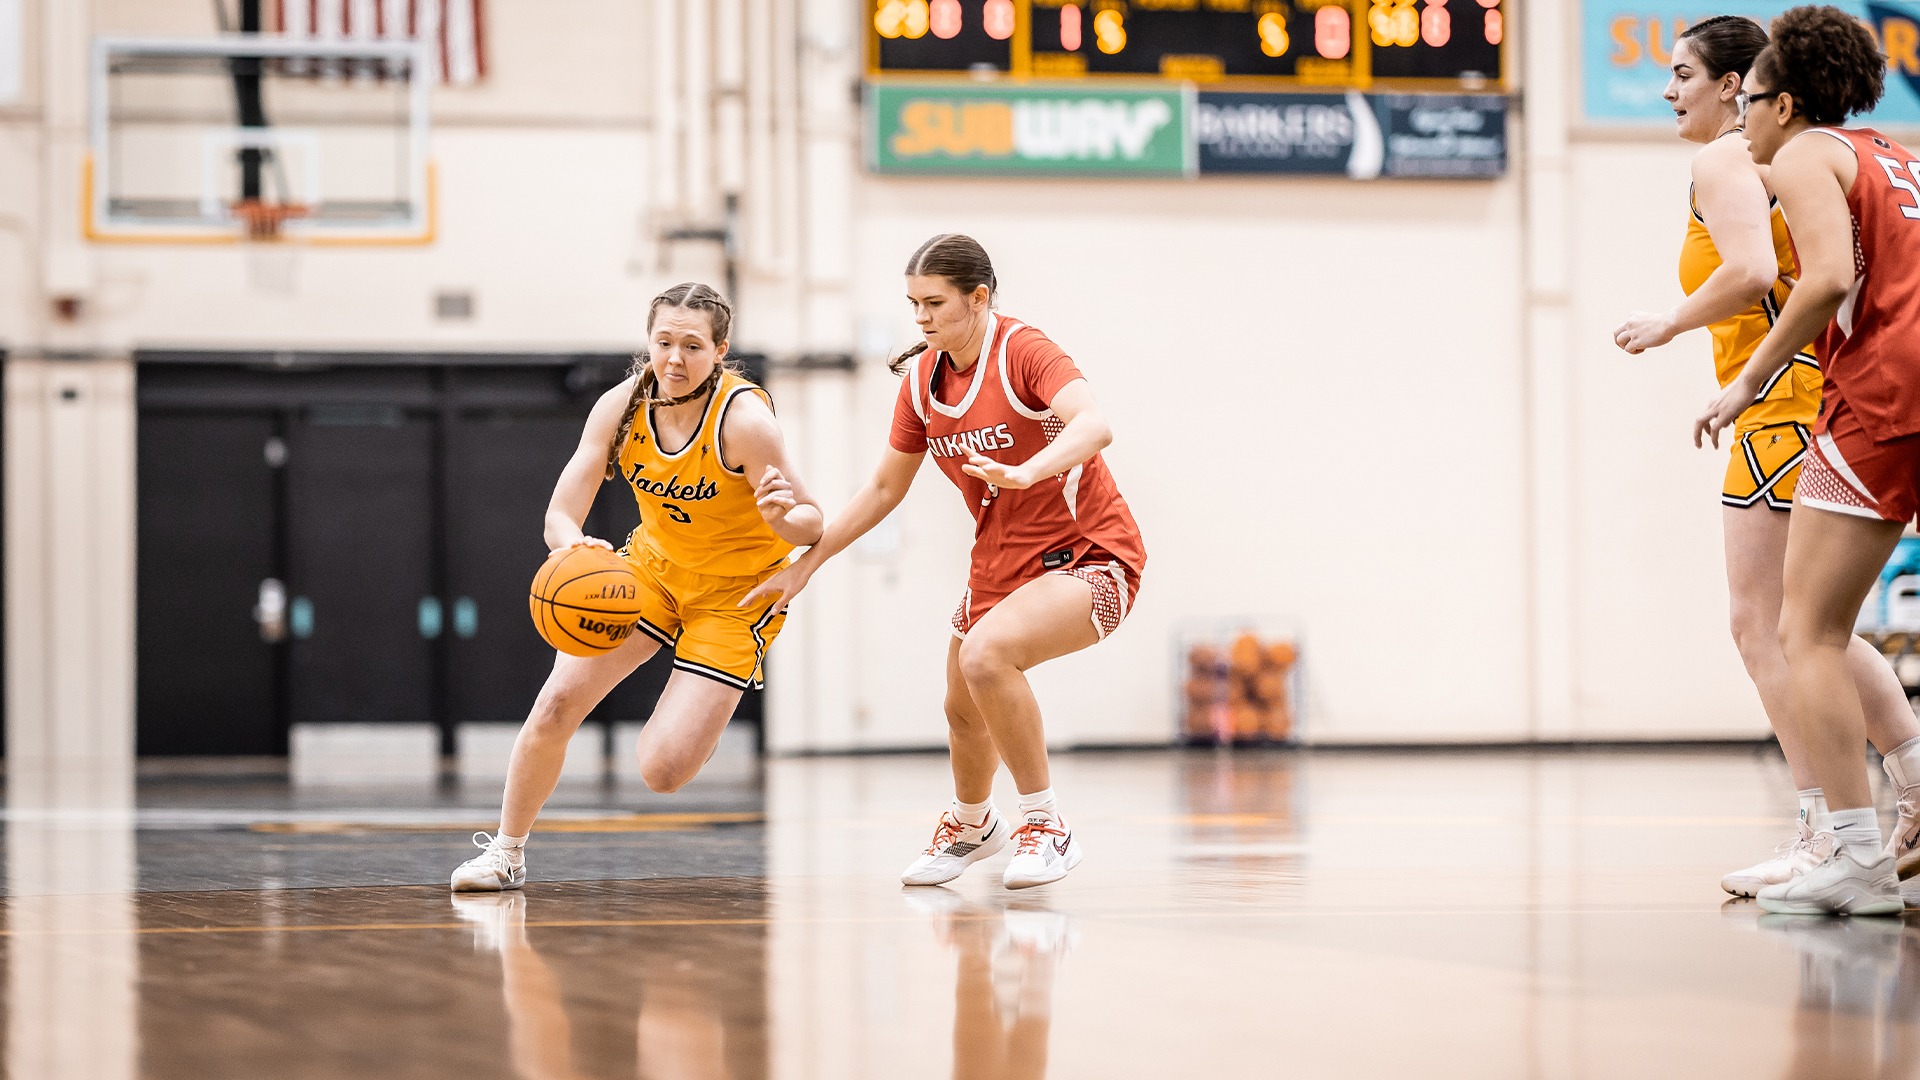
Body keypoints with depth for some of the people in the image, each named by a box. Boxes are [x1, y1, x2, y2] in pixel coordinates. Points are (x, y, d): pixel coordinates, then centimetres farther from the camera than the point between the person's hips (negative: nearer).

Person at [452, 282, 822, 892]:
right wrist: (575, 547, -39)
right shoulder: (621, 408, -16)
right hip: (654, 566, 4)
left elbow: (810, 527, -21)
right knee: (558, 703, -8)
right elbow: (560, 516, -15)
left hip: (737, 593, -4)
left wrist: (783, 513, -45)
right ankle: (506, 853, 14)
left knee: (661, 770, -16)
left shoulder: (744, 419, -28)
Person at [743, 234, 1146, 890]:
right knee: (963, 710, 19)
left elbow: (1092, 424, -38)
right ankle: (972, 825, 52)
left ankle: (1046, 826, -17)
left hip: (1088, 553, -8)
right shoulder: (922, 377, 2)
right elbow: (885, 488, 13)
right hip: (1001, 562, 8)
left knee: (986, 653, -32)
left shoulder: (1023, 351, -19)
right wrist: (805, 565, 12)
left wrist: (1024, 472, -55)